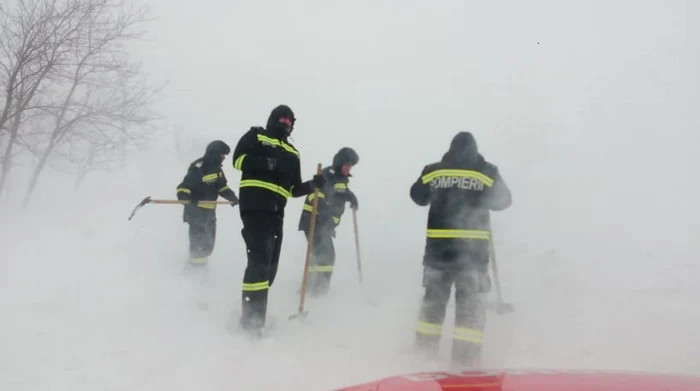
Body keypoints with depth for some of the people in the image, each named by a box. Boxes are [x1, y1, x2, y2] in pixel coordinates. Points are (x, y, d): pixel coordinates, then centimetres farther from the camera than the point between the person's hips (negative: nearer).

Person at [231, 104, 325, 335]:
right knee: (260, 260, -17)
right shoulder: (255, 137, 10)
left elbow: (294, 189, 20)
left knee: (270, 265, 6)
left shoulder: (292, 153, 24)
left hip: (275, 213, 7)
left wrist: (312, 185, 2)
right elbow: (239, 160, -6)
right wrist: (267, 163, -18)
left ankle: (252, 311, 18)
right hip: (254, 206, -7)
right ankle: (250, 318, -15)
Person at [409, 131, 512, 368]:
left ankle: (425, 347, 23)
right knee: (471, 300, 5)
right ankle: (465, 355, 0)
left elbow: (418, 196, 15)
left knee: (434, 295, 17)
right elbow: (502, 201, 7)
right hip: (472, 246, -2)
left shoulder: (434, 171, 2)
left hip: (438, 244, 2)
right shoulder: (486, 172, -2)